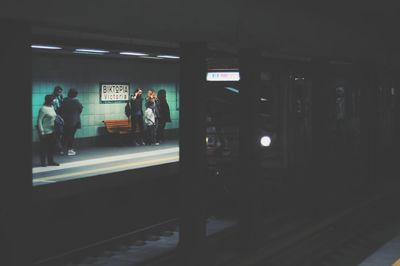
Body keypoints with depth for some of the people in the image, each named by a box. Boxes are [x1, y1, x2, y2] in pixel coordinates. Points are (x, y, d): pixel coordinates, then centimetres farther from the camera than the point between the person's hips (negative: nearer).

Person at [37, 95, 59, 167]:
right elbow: (39, 121, -16)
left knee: (51, 147, 11)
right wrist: (41, 132, -18)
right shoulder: (43, 109, -16)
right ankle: (43, 162, 13)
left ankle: (51, 161, 20)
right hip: (45, 132, -8)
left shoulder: (52, 107, 8)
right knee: (44, 147, 3)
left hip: (51, 131, 8)